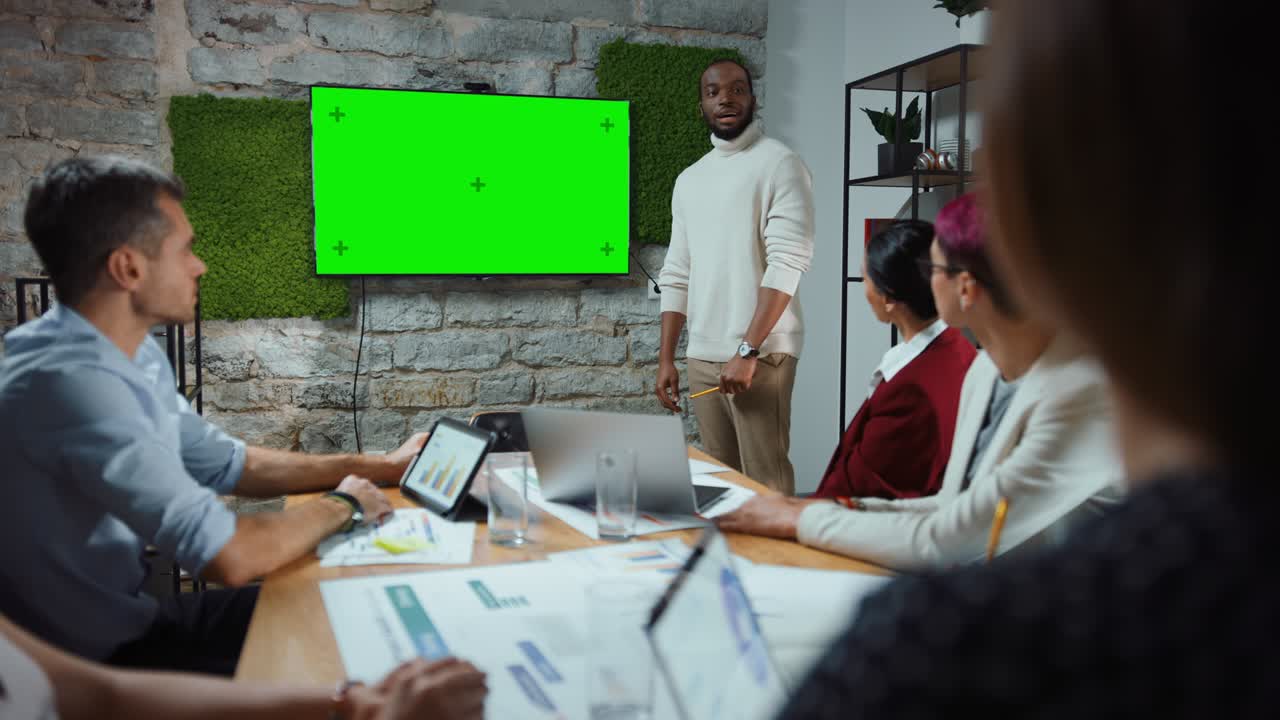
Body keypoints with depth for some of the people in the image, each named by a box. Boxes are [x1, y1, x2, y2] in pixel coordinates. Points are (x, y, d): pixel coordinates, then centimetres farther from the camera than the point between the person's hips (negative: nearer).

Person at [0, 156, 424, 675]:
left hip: (131, 616, 9)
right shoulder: (72, 380, -29)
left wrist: (379, 467, 11)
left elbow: (226, 465, 15)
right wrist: (341, 505, -14)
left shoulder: (135, 356, 2)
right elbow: (228, 557, -34)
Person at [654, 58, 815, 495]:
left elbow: (788, 263, -13)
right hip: (702, 355, 6)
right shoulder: (689, 179, 17)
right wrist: (665, 358, 10)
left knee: (764, 481, -6)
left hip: (760, 353, -6)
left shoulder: (779, 163, -3)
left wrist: (747, 350, -19)